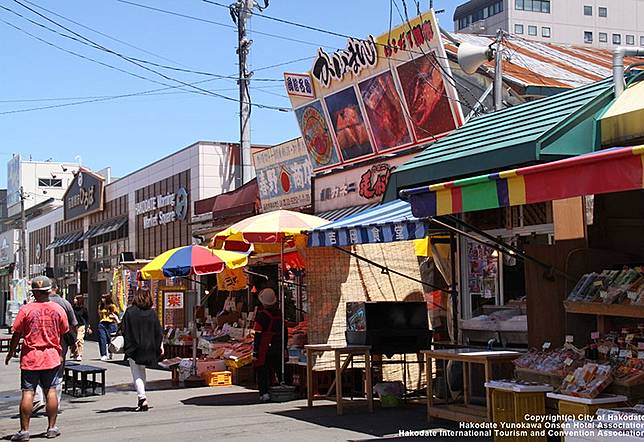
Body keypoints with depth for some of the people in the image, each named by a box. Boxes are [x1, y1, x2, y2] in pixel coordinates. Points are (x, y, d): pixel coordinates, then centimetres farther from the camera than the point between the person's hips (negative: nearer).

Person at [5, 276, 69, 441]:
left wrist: (11, 352, 11)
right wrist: (61, 354, 20)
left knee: (28, 392, 0)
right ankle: (52, 428, 10)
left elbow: (17, 334, -3)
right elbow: (64, 333, 7)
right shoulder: (58, 309, 0)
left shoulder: (26, 309, -8)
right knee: (51, 391, 7)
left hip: (30, 357, -2)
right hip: (52, 356, 2)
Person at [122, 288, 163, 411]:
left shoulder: (129, 312, -7)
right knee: (142, 372, 18)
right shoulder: (152, 313, 0)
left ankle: (142, 398, -16)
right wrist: (160, 346, 9)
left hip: (134, 347, -3)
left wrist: (125, 347, 2)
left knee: (136, 374, 0)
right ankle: (142, 399, 22)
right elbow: (158, 332, 2)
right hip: (148, 348, 3)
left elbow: (125, 331, -5)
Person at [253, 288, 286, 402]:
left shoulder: (261, 315, -14)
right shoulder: (280, 313, 4)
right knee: (280, 371, 15)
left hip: (264, 349, -5)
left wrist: (255, 352, -11)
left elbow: (258, 335, -14)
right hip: (278, 350, 5)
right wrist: (284, 348, 21)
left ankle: (264, 393, -7)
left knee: (262, 372, 2)